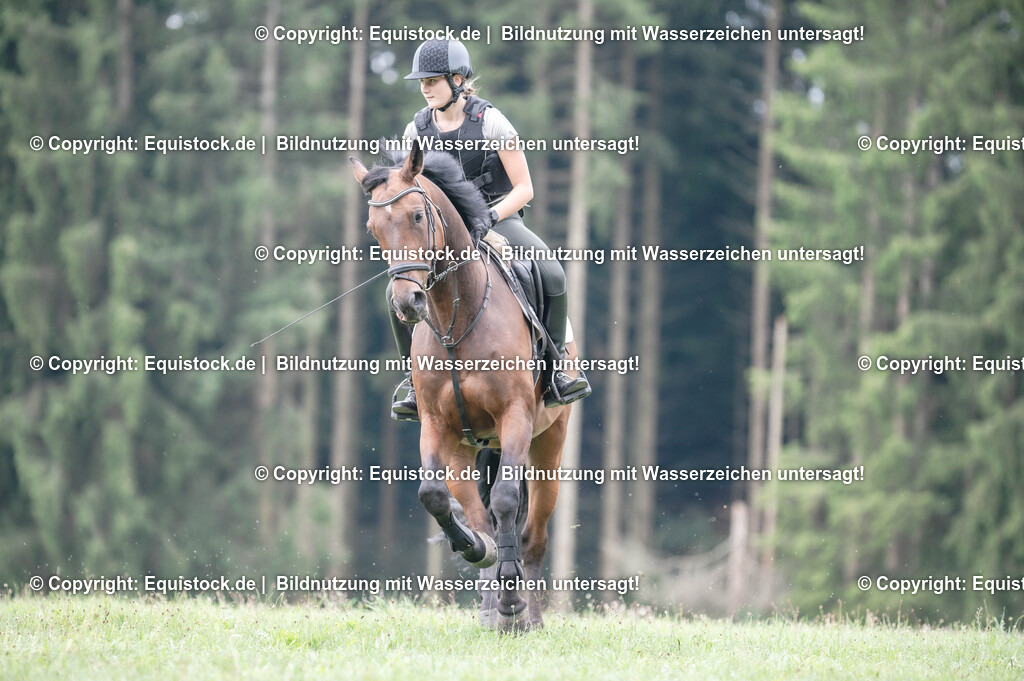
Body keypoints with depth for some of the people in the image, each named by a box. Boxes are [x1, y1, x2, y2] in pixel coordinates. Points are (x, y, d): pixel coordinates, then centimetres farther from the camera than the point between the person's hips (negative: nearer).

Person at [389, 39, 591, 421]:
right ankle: (417, 380, -6)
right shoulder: (417, 131, 2)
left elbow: (523, 189, -9)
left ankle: (555, 365, -14)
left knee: (552, 274, -30)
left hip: (500, 220, -3)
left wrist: (489, 217, -24)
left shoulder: (489, 122, -11)